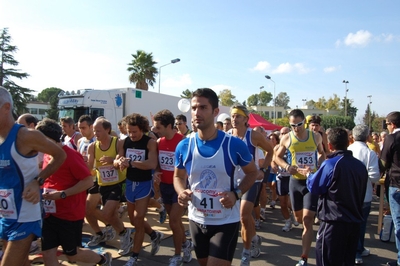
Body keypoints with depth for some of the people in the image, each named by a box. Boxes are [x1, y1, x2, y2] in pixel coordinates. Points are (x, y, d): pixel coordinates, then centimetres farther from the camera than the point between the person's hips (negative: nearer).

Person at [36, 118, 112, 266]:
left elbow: (88, 181, -20)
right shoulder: (47, 155, 7)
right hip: (50, 213, 7)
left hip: (70, 214, -7)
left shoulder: (71, 155, -17)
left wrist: (62, 194, -23)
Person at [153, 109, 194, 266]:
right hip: (165, 186, 6)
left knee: (173, 221, -5)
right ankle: (186, 244, 39)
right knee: (174, 220, 16)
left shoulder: (183, 142, -17)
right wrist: (156, 172, -4)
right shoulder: (159, 142, 2)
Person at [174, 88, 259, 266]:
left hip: (226, 221, -4)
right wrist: (181, 192, -14)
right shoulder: (184, 146, -8)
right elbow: (178, 176, 8)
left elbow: (252, 172, 0)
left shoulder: (234, 145, -15)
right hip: (196, 220, 4)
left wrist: (236, 194, -17)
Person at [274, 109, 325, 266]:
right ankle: (308, 233, 51)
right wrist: (287, 166, -13)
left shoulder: (316, 137, -4)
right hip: (295, 181, 2)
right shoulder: (286, 139, -6)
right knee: (298, 217, 15)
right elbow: (277, 157, 7)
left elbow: (322, 153, 15)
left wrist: (318, 166, -5)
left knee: (307, 219, -9)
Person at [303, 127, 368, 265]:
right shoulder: (360, 165, 2)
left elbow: (313, 187, -6)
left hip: (334, 222, -6)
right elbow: (362, 193, 14)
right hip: (355, 222, 6)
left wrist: (309, 174, 11)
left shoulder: (330, 164, -17)